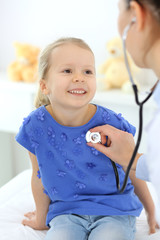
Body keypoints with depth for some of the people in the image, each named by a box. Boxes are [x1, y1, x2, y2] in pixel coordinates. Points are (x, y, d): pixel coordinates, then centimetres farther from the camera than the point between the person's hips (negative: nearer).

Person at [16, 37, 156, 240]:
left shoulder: (111, 124, -14)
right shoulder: (36, 125, -11)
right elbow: (39, 177, 5)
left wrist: (150, 210, 16)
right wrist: (41, 217, 18)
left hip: (114, 210, 0)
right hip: (65, 212, 1)